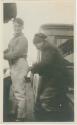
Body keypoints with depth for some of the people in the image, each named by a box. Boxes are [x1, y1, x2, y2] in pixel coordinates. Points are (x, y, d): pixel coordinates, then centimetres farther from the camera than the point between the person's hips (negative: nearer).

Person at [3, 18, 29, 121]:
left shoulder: (22, 39, -12)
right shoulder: (13, 38, 18)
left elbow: (15, 54, -19)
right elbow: (8, 50, 19)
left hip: (20, 67, -10)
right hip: (14, 67, 10)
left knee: (20, 92, -8)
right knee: (15, 91, 18)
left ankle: (21, 116, -3)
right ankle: (16, 112, 30)